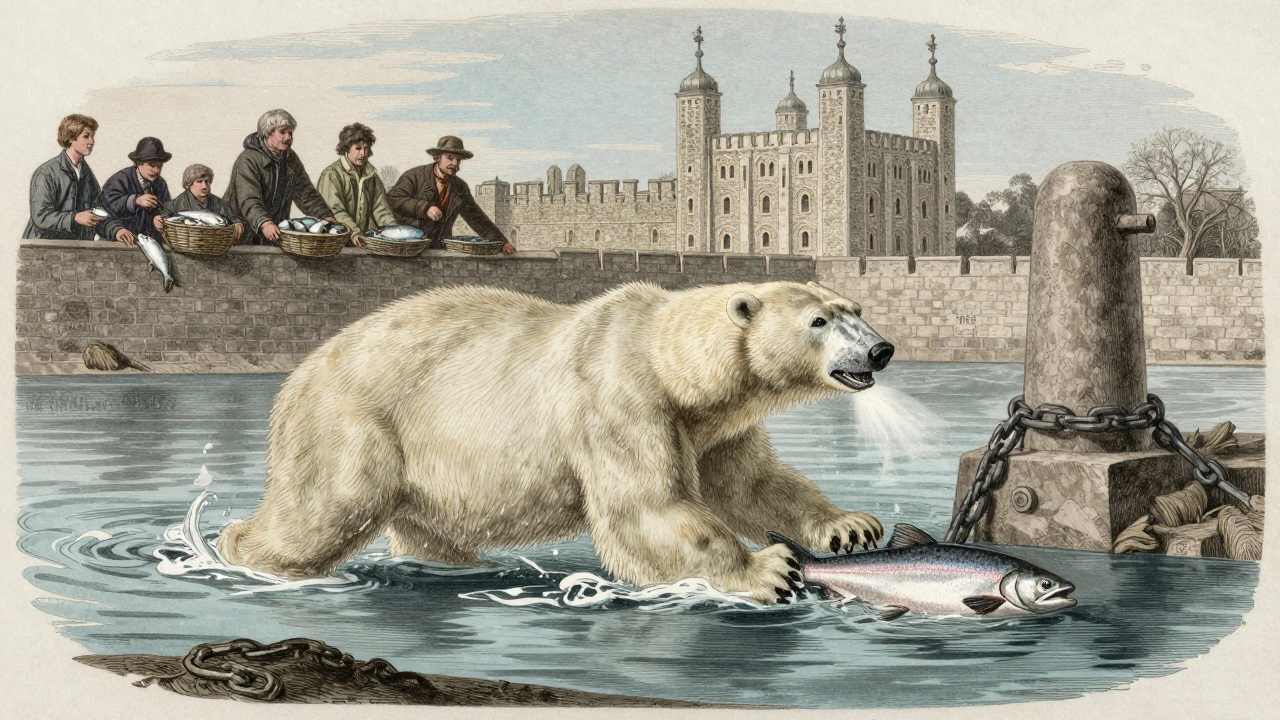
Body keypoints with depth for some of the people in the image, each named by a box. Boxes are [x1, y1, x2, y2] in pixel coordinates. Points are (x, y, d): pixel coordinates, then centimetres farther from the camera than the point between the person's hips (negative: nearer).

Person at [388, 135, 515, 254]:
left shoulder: (460, 188, 14)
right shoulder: (414, 176, 0)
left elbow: (476, 218, 17)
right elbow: (393, 199, -10)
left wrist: (502, 242, 9)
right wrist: (425, 208, -19)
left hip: (439, 249, 4)